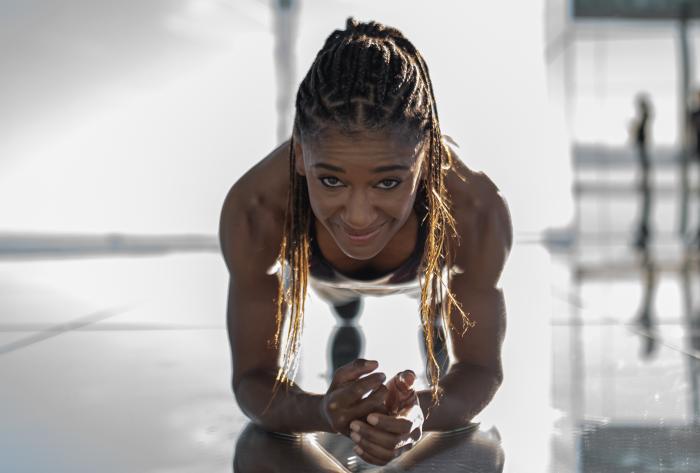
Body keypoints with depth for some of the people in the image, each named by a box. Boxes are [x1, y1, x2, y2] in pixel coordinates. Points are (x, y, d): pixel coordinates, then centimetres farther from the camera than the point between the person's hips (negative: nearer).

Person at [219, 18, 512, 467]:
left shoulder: (477, 211, -46)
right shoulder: (254, 210, -46)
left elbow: (481, 367, -32)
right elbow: (253, 376, -35)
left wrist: (422, 413, -57)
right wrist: (322, 412, -59)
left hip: (427, 272, 0)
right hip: (311, 270, 0)